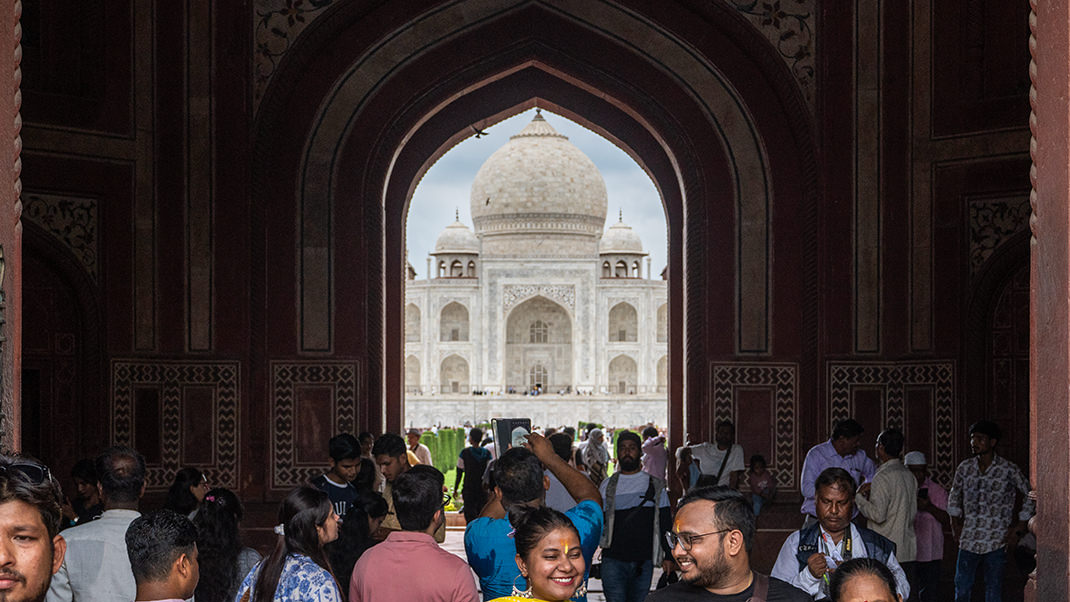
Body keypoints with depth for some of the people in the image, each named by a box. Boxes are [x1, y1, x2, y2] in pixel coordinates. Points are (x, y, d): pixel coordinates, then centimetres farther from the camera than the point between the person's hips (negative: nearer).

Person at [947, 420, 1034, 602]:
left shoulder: (1008, 469, -6)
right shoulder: (964, 467, 4)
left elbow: (1030, 496, 4)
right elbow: (954, 496, 21)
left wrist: (1019, 527, 1)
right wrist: (955, 522, 13)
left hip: (996, 541, -3)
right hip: (968, 541, 3)